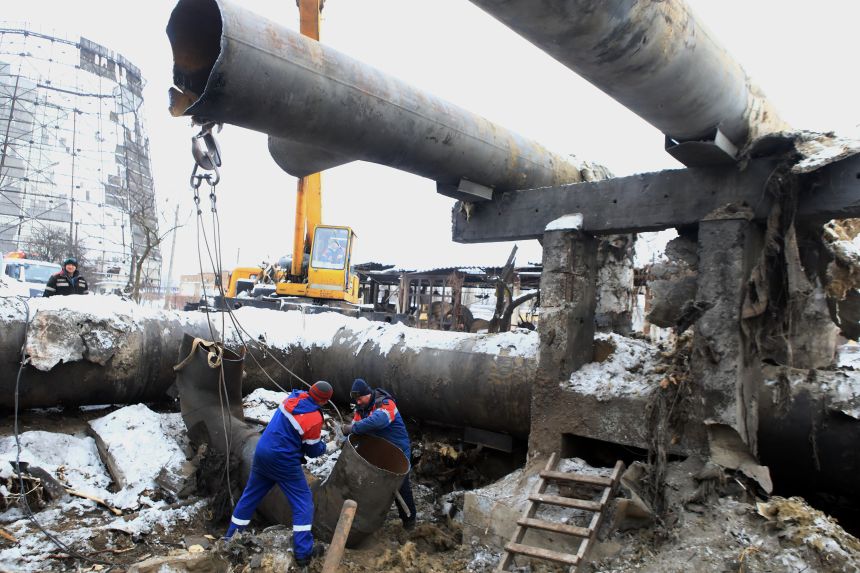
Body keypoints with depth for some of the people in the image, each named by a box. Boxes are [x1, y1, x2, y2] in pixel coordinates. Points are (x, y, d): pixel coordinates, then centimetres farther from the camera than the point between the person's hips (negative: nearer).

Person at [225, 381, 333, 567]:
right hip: (283, 461, -7)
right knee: (303, 501, 4)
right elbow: (313, 450, -4)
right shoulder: (315, 419, -19)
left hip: (262, 451, 7)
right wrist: (323, 446, 16)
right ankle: (303, 552, 2)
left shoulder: (294, 397, 0)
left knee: (250, 495, 21)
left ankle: (231, 537, 33)